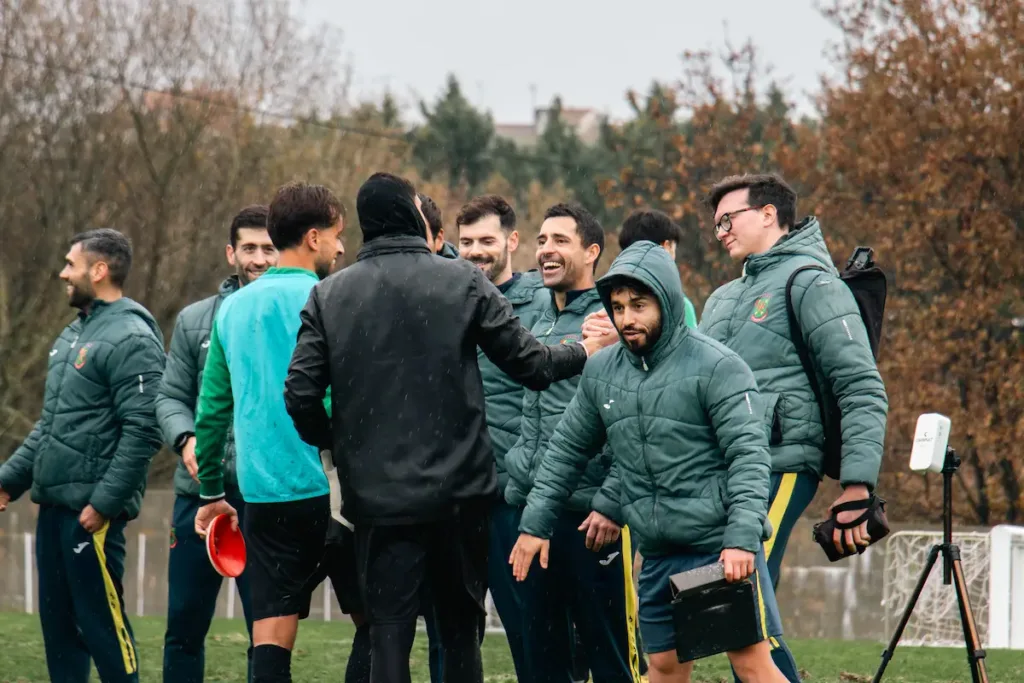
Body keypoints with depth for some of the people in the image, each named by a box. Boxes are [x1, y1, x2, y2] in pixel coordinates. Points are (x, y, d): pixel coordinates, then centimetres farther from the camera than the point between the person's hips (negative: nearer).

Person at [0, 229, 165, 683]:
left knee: (101, 622, -6)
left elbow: (143, 432, -19)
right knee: (57, 622, 11)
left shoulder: (131, 339, -13)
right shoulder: (73, 335, 17)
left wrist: (104, 502, -21)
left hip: (91, 511, -9)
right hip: (54, 504, 9)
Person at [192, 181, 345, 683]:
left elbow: (212, 410, 14)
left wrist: (211, 493, 22)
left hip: (261, 492, 5)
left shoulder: (234, 308, 12)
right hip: (323, 489, -5)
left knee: (271, 636, 2)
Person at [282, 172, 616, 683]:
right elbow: (529, 363, 1)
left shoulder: (328, 296, 1)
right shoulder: (464, 282, -2)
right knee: (460, 635, 11)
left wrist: (338, 444, 16)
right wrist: (584, 351, 21)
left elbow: (301, 394, -4)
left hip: (377, 496, 0)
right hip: (459, 492, 0)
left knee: (388, 638, 1)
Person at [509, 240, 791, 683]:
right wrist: (535, 524, 14)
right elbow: (567, 449, 18)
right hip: (657, 555, 6)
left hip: (722, 546, -6)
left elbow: (749, 457, -15)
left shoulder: (716, 367, -10)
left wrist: (742, 538, -24)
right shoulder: (600, 372, 8)